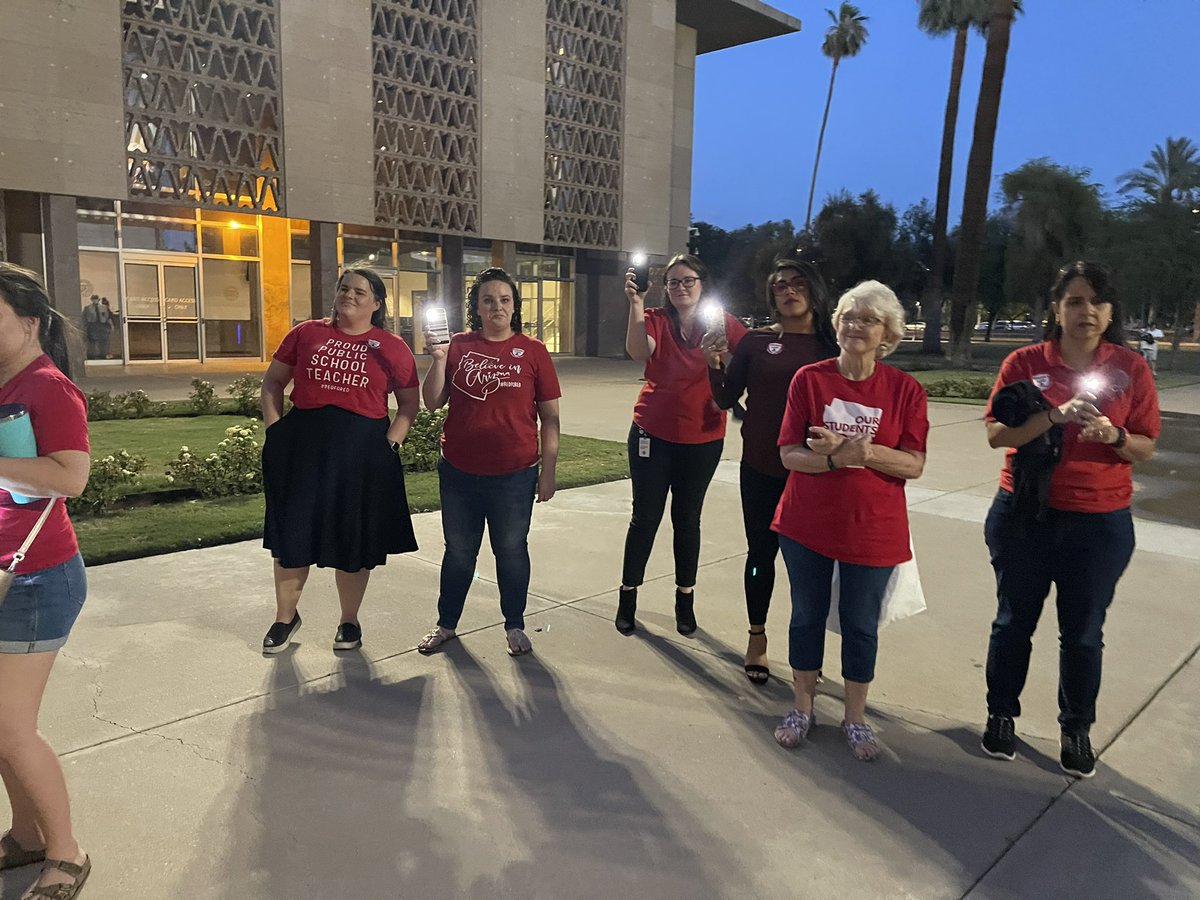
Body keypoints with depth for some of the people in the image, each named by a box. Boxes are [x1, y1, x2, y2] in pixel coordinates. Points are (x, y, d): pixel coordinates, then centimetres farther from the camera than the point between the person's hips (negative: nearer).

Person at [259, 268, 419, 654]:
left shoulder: (392, 348, 3)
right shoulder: (306, 333, 7)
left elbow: (410, 403, 6)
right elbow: (273, 381, 12)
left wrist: (391, 441, -7)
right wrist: (274, 427, 0)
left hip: (363, 449, -1)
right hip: (302, 445, 2)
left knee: (355, 537, 8)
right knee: (292, 534, 10)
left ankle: (349, 620, 27)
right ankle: (285, 616, 30)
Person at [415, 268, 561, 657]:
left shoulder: (532, 351, -3)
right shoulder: (458, 346, 3)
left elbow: (550, 417, -1)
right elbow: (432, 403, 3)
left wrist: (549, 471, -3)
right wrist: (438, 358, -11)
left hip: (514, 475, -2)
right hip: (459, 473, 2)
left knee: (511, 551, 11)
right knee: (458, 551, 15)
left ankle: (515, 626, 28)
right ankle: (446, 624, 31)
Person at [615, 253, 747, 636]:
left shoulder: (721, 322, -2)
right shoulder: (655, 319, -5)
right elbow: (639, 351, -26)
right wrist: (636, 303, -34)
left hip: (703, 439, 1)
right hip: (653, 435, -1)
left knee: (687, 519, 13)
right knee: (645, 517, 6)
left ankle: (685, 598, 28)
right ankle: (628, 596, 21)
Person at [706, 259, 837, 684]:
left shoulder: (831, 345, 2)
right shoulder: (756, 341, 2)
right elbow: (726, 398, 2)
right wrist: (714, 363, -13)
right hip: (761, 469, 0)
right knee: (761, 553, 10)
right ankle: (757, 638, 27)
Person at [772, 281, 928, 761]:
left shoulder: (905, 389, -5)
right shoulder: (810, 378, -5)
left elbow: (914, 464, -9)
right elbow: (789, 453, -8)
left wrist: (864, 451, -25)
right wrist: (837, 458, -25)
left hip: (872, 529, 0)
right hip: (807, 523, 1)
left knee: (861, 626, 11)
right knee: (807, 617, 13)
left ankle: (855, 717, 31)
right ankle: (803, 708, 32)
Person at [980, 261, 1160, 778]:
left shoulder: (1131, 368, -1)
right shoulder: (1024, 362, -4)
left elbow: (1146, 448, 1)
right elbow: (996, 434, -10)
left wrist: (1113, 435, -20)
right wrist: (1055, 415, -24)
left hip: (1101, 523, 0)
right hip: (1023, 516, 0)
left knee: (1083, 633, 11)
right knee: (1014, 622, 12)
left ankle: (1076, 731, 29)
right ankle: (1001, 715, 30)